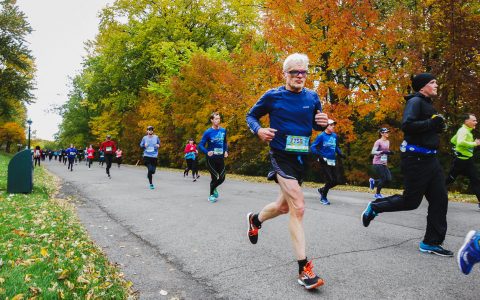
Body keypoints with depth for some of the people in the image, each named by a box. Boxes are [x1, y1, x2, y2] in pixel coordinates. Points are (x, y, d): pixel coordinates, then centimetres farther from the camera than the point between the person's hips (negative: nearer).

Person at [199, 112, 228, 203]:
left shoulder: (223, 130, 3)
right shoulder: (208, 132, -11)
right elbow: (201, 145, -10)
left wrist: (226, 151, 2)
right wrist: (207, 152, -26)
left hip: (221, 158, 4)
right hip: (211, 159, -4)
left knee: (222, 178, 6)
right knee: (215, 178, 0)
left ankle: (214, 188, 38)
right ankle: (211, 195, 24)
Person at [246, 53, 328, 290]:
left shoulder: (312, 97, 4)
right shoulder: (272, 96, -7)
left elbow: (316, 124, 15)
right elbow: (251, 115, 5)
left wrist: (323, 123, -9)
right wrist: (258, 130, -16)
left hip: (302, 157, 6)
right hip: (281, 156, -5)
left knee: (284, 206, 19)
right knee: (298, 207, -17)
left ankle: (255, 219, 50)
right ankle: (304, 267, -8)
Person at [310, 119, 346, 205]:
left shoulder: (335, 136, 11)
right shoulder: (321, 136, -7)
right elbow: (313, 147, -8)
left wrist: (340, 154, 7)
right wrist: (319, 155, -20)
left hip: (333, 162, 6)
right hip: (324, 161, -6)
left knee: (335, 181, 6)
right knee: (330, 180, -9)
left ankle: (322, 190, 33)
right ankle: (323, 198, 13)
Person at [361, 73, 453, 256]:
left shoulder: (427, 103, 18)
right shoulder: (415, 101, -11)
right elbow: (406, 125, -26)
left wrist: (437, 127, 7)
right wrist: (430, 124, -22)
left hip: (429, 159, 9)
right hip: (415, 159, -9)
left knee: (440, 199, 5)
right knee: (411, 201, -3)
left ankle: (431, 243, 12)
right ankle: (374, 207, 19)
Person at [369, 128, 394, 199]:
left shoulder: (388, 142, 11)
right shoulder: (378, 142, -11)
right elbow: (373, 152, -20)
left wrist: (390, 153, 3)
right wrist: (382, 152, -31)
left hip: (384, 164, 7)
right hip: (377, 164, -7)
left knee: (389, 179, 0)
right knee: (383, 179, -7)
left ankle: (373, 182, 22)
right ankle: (377, 194, 12)